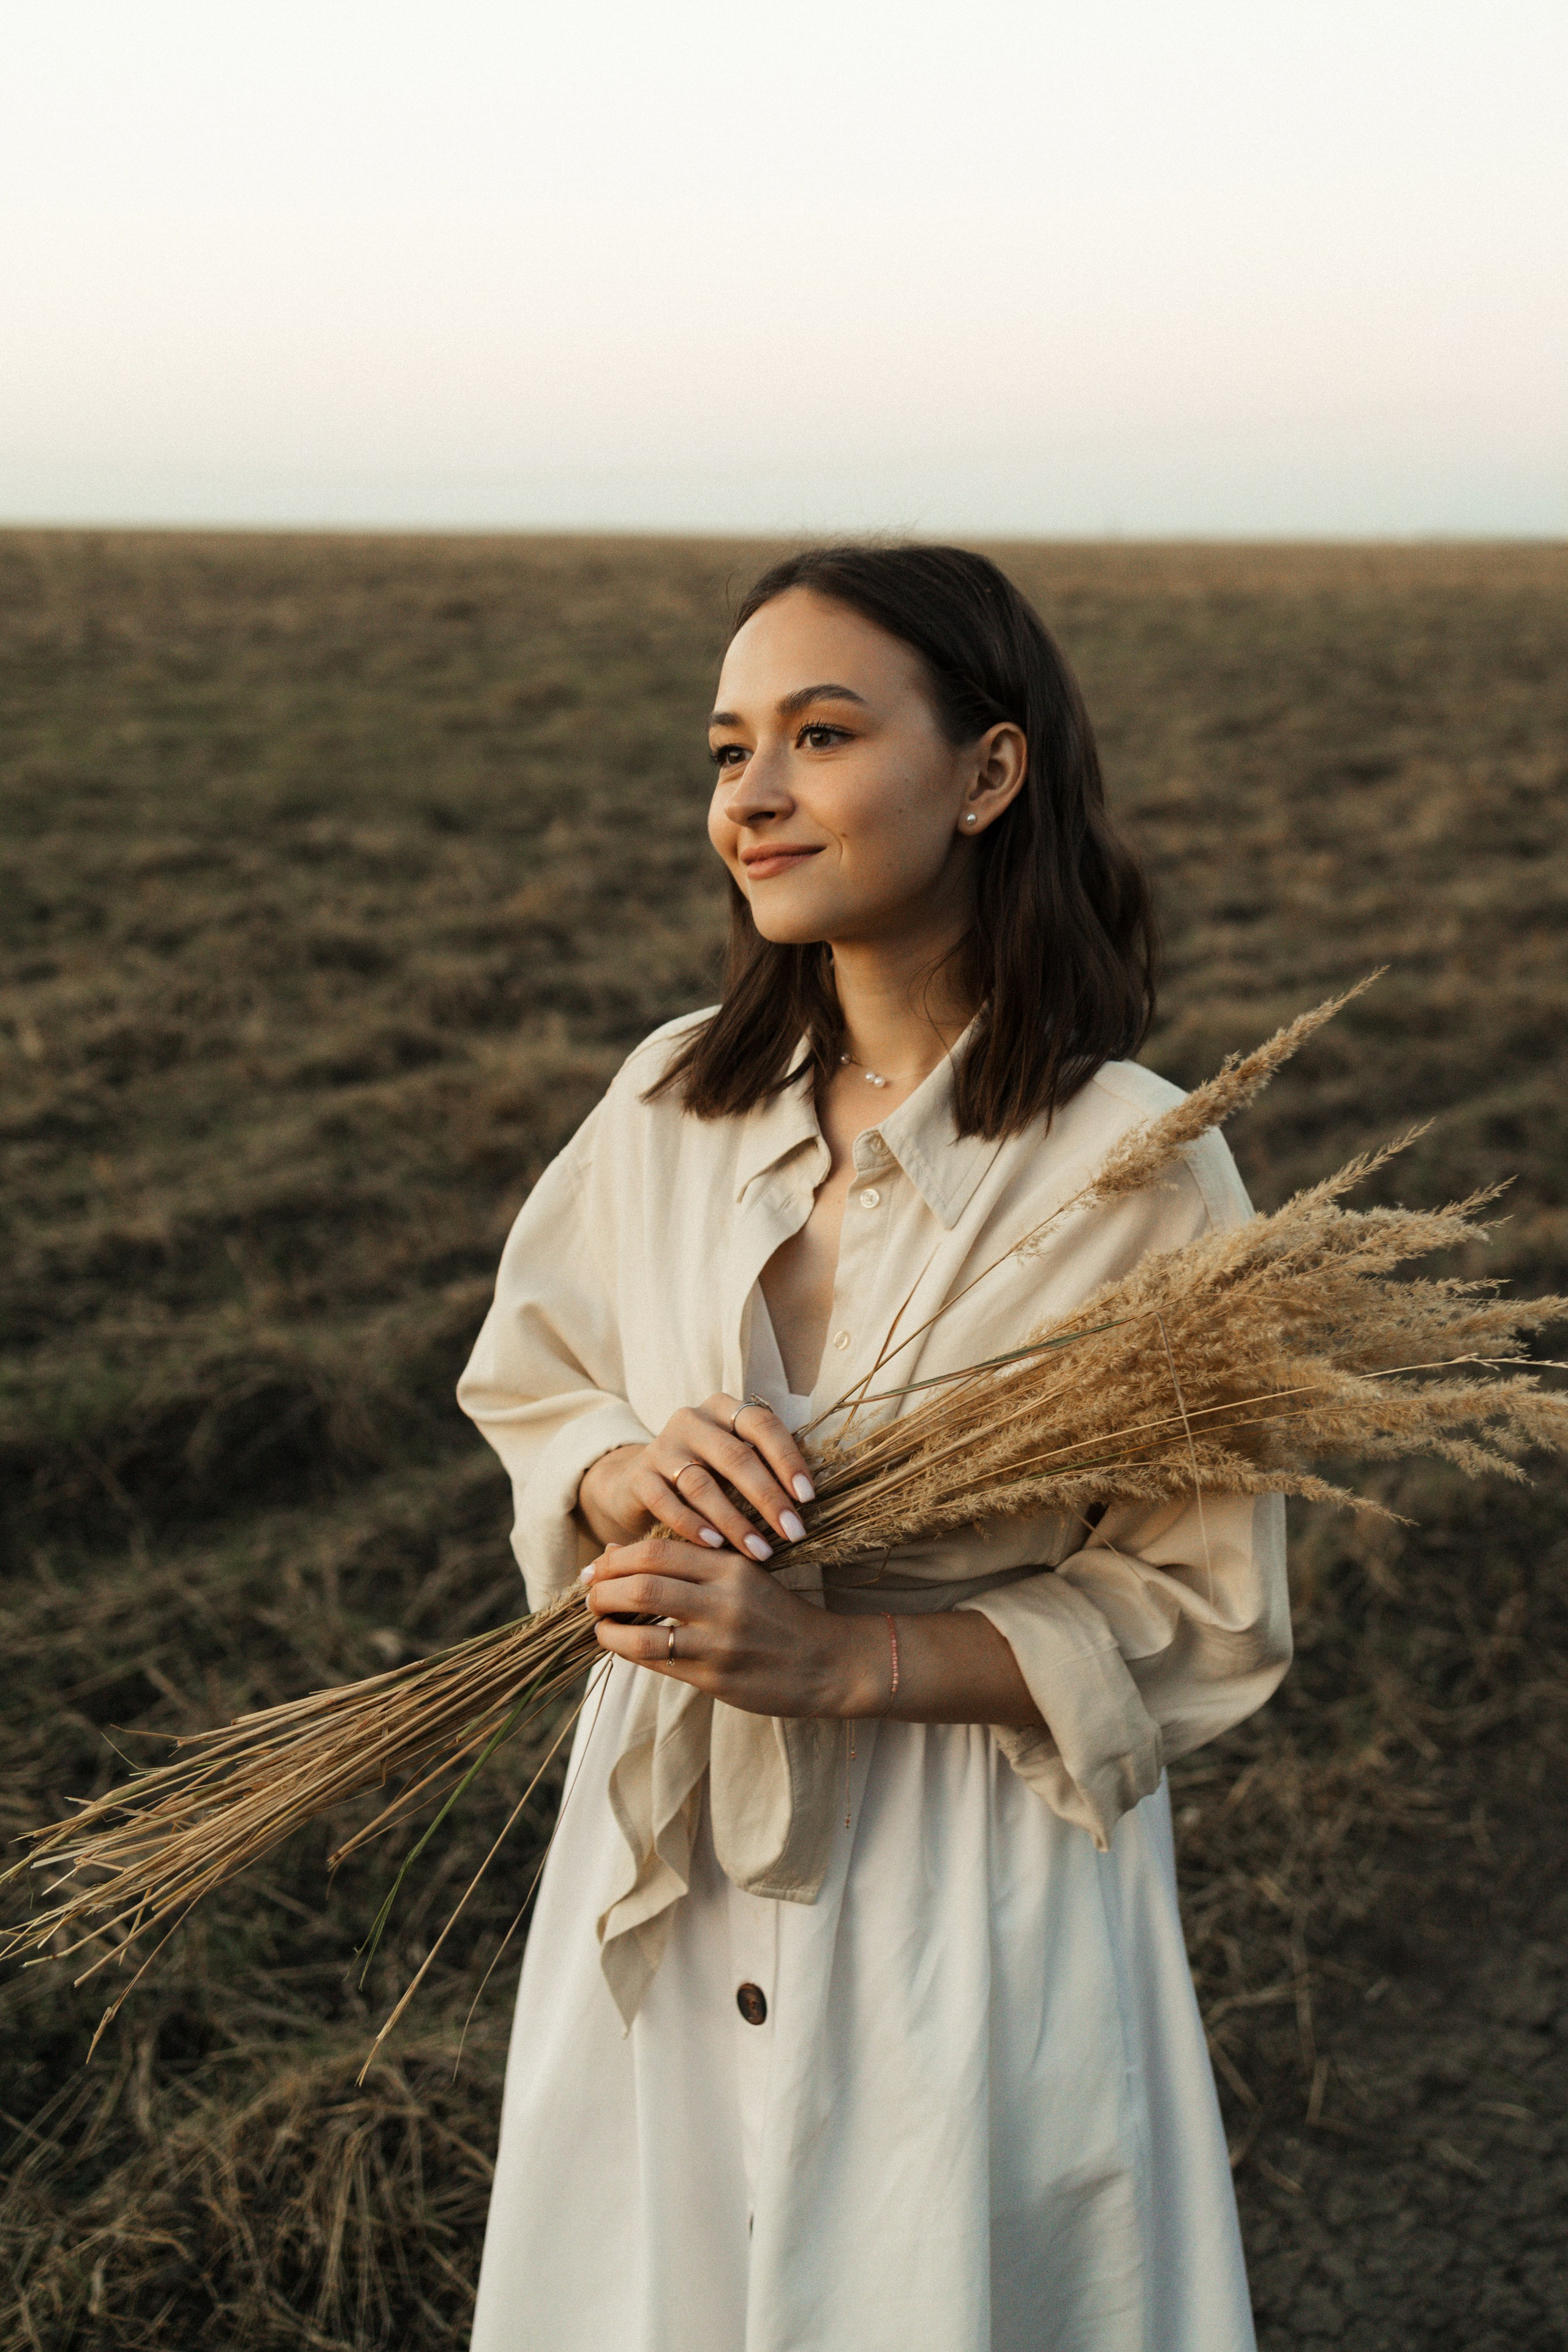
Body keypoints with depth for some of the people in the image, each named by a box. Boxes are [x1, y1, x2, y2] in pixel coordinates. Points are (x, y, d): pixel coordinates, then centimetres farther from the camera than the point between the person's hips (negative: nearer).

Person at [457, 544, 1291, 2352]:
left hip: (974, 1914, -4)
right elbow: (526, 1383, 9)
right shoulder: (670, 1097, -2)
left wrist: (841, 1659, -23)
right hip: (662, 1875, 5)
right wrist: (621, 1469, -14)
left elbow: (1193, 1617, -12)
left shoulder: (1133, 1164, -17)